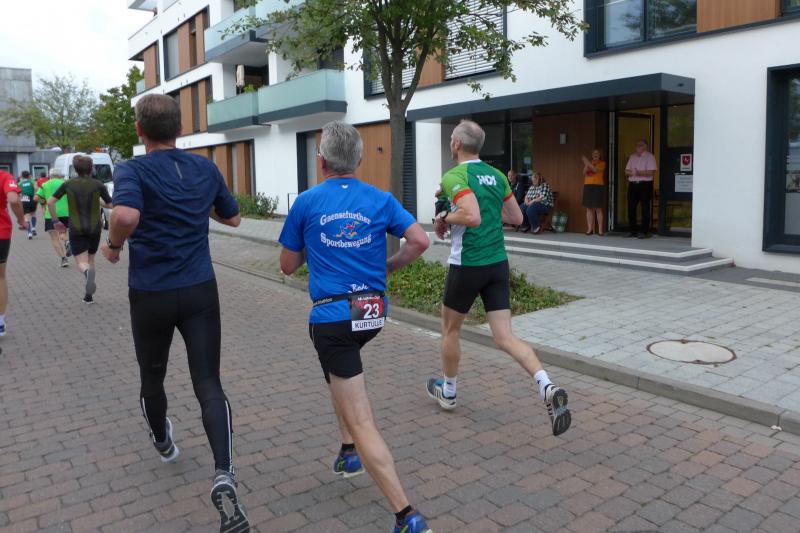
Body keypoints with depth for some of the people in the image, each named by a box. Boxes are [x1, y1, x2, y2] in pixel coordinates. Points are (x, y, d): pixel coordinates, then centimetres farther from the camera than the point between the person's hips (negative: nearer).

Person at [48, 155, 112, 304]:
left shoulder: (68, 184, 0)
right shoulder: (98, 185, -4)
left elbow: (50, 202, -4)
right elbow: (110, 205, -2)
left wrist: (55, 221, 7)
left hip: (76, 229, 0)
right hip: (94, 228, 1)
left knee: (82, 263, 1)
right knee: (90, 260, 18)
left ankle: (87, 272, -37)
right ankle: (88, 295, 15)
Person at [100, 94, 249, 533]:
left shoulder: (132, 170, -10)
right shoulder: (206, 168, 4)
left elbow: (125, 216, -30)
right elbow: (232, 217, 16)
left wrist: (113, 246, -11)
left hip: (151, 294, -2)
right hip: (200, 291, 2)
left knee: (152, 375, 23)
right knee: (209, 385, 0)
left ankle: (163, 440, 49)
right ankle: (224, 476, -19)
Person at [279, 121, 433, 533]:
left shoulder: (306, 203, -3)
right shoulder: (381, 200, 2)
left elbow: (288, 266, 4)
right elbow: (420, 241, -7)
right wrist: (388, 267, 9)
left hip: (332, 317, -5)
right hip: (373, 312, 5)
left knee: (361, 421, -4)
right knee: (338, 366, 36)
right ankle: (349, 452, 37)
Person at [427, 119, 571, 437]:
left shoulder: (454, 176, -12)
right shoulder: (496, 175, 11)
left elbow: (472, 217, -26)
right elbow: (516, 217, 16)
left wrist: (445, 219, -8)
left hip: (468, 265, -6)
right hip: (498, 263, 6)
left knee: (450, 328, 17)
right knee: (505, 338, 3)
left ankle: (447, 392, 34)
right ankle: (548, 388, -17)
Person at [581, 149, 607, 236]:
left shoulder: (602, 163, 2)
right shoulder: (589, 163, 15)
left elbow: (595, 169, -16)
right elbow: (584, 173, 3)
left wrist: (587, 162, -16)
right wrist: (586, 164, -10)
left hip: (598, 186, -4)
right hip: (588, 186, 4)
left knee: (598, 209, -7)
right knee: (589, 208, 2)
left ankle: (600, 229, -6)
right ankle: (590, 229, 5)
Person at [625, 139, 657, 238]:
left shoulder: (650, 157, -2)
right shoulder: (632, 157, 15)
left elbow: (651, 172, -12)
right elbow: (626, 171, 10)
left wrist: (638, 173, -16)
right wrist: (632, 173, -11)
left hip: (645, 185, -5)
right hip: (632, 185, 6)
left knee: (645, 209, -2)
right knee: (631, 208, 6)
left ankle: (644, 232, 4)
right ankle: (633, 231, 15)